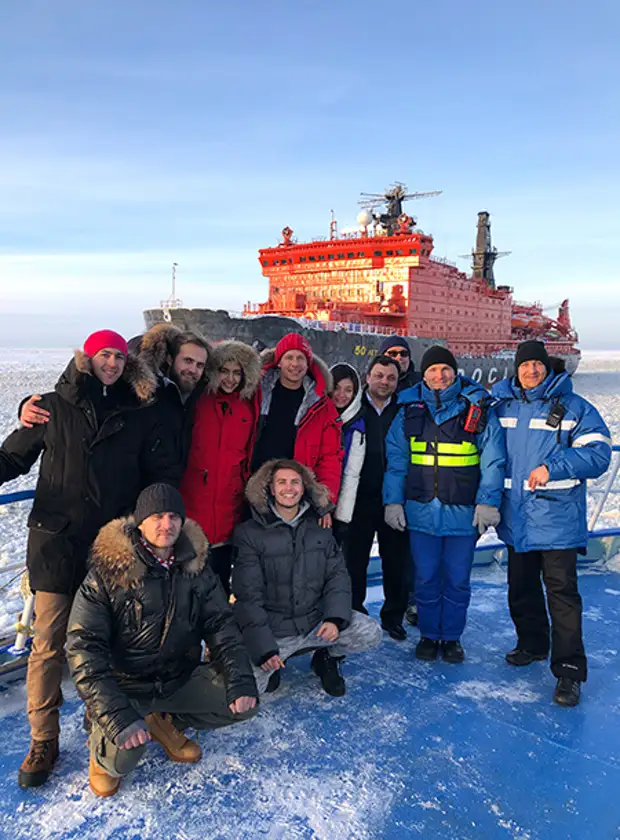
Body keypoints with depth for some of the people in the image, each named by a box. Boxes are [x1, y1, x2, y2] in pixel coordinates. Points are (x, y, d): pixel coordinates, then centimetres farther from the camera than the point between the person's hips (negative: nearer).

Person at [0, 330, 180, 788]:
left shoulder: (141, 415, 5)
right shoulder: (53, 407, 3)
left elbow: (165, 473, 7)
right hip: (56, 543, -1)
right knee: (49, 643, 2)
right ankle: (43, 740, 18)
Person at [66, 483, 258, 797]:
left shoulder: (196, 567, -4)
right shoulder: (108, 573, -17)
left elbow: (220, 625, -2)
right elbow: (83, 647, -20)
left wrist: (241, 681, -17)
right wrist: (116, 715, -29)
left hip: (181, 678, 4)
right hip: (124, 685, -4)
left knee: (245, 704, -11)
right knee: (120, 760, -27)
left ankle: (166, 722, 12)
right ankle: (103, 744, 10)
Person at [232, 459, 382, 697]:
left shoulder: (319, 528, 6)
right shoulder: (249, 533, -6)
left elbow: (337, 575, 3)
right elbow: (247, 595, -8)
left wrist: (335, 618, -15)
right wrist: (263, 648, -15)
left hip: (317, 621, 3)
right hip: (271, 631, -2)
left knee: (370, 633, -18)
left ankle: (327, 658, 13)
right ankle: (274, 663, 13)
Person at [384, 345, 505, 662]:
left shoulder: (477, 407, -2)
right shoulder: (410, 409, 3)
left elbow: (493, 459, -3)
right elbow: (395, 458, 5)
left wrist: (488, 502, -8)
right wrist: (393, 500, 0)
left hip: (463, 512, -1)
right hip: (421, 510, 2)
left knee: (457, 579, 9)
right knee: (426, 577, 10)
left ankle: (452, 637, 29)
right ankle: (429, 634, 29)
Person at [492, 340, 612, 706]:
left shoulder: (574, 407, -5)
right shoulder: (501, 404, 7)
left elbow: (598, 453, -10)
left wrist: (553, 467, -20)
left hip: (557, 516, -5)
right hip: (516, 516, 5)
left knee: (561, 590, -4)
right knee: (521, 587, 17)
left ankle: (569, 669, 6)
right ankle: (532, 645, 37)